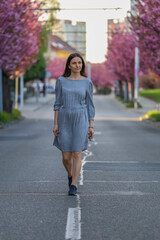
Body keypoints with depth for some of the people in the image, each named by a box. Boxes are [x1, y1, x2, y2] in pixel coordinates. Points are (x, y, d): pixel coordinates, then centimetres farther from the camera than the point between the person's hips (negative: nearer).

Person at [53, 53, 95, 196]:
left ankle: (73, 186, -1)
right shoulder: (61, 81, 2)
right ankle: (70, 175, 34)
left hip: (80, 120, -1)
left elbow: (90, 105, 5)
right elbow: (57, 103, 4)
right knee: (66, 156, 2)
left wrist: (91, 126, 0)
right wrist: (55, 124, -2)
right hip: (64, 121, 1)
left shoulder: (87, 82, 2)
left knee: (77, 154, -8)